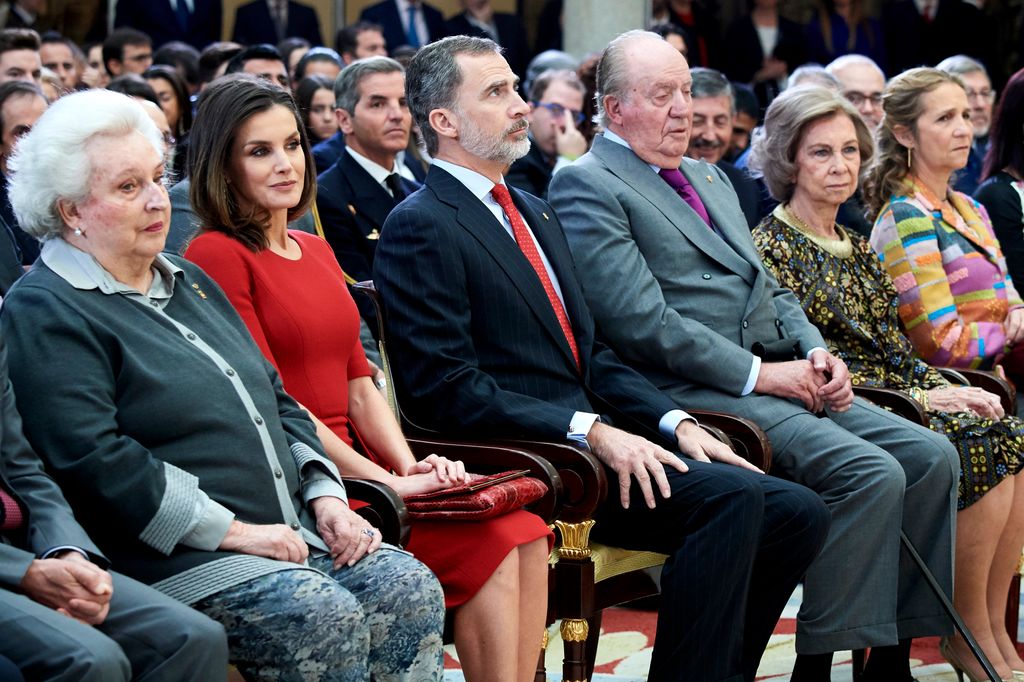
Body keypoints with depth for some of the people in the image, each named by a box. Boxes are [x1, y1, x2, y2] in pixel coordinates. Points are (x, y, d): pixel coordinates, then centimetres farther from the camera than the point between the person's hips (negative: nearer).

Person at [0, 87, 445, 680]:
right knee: (326, 618, -29)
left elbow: (276, 400, 25)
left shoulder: (188, 281, 23)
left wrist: (325, 495, 6)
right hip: (173, 555, -8)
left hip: (286, 529, 8)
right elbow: (93, 462, -18)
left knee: (413, 588, -14)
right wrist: (233, 531, -18)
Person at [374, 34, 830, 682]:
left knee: (797, 512, -5)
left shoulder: (537, 213, 22)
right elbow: (447, 388, -15)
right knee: (733, 495, -26)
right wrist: (591, 432, -21)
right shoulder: (420, 226, -7)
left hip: (589, 438, 9)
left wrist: (676, 423, 4)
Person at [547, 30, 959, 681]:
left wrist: (816, 351, 3)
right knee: (870, 475, -25)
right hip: (697, 394, -9)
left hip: (781, 376, 9)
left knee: (931, 456, -6)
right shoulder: (586, 186, -5)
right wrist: (758, 375, -15)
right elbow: (644, 323, -15)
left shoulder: (710, 178, 24)